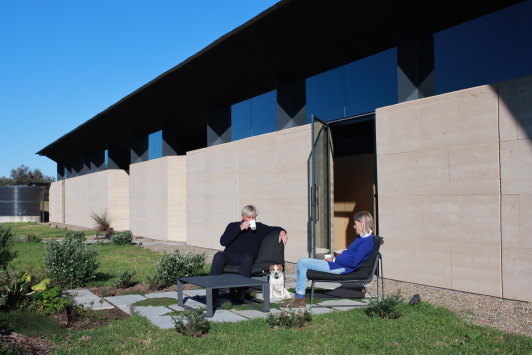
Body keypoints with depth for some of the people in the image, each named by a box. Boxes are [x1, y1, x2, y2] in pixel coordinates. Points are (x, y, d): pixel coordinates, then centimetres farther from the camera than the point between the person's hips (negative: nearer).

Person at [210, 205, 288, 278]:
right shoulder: (233, 226, 15)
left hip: (245, 259, 0)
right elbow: (223, 241, 0)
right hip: (229, 256, 0)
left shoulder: (259, 227, 17)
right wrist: (240, 228, -6)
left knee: (248, 257, -37)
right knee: (219, 256, -34)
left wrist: (282, 232, -3)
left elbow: (277, 229, 22)